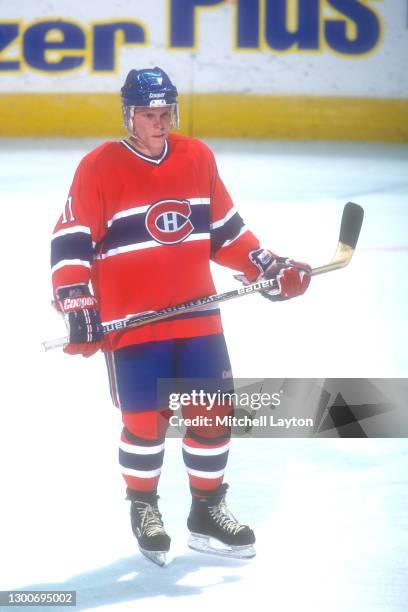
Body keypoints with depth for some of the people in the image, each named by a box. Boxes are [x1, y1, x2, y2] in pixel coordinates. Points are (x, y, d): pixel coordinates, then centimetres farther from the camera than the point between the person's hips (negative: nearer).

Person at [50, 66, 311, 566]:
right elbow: (70, 243, -11)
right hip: (131, 321, -4)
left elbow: (225, 229, 16)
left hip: (196, 314, 4)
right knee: (146, 420, 1)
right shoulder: (99, 168, -10)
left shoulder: (198, 158, 5)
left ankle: (207, 510, 23)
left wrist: (267, 267, 8)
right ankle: (142, 507, 25)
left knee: (214, 411, 6)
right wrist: (78, 309, -18)